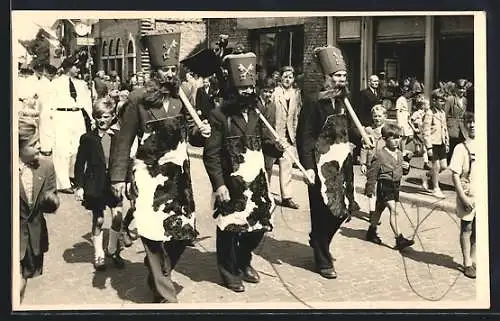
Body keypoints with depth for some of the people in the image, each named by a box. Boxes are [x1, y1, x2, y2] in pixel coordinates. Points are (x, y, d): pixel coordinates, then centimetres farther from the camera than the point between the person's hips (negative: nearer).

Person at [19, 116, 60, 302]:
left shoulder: (46, 165, -4)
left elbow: (52, 205, 0)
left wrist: (51, 200, -22)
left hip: (35, 236, 4)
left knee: (23, 282, 16)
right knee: (18, 285, -8)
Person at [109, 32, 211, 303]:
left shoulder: (182, 98, 7)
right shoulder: (138, 99, -7)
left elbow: (189, 134, 15)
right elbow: (124, 141, -5)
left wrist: (201, 132, -7)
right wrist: (118, 176, -8)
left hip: (179, 175, 5)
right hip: (150, 176, -5)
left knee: (182, 231, 9)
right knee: (155, 233, -4)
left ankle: (157, 274, 36)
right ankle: (165, 294, 10)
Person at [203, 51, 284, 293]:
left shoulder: (256, 111, 7)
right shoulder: (220, 115, -12)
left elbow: (264, 140, 14)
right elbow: (211, 154, -13)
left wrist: (278, 149, -8)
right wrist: (219, 184, -17)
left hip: (257, 181, 6)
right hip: (231, 183, -6)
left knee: (259, 225, 14)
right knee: (229, 228, 6)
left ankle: (244, 263, 37)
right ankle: (229, 272, 25)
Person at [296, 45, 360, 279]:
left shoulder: (343, 100, 11)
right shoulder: (314, 102, -13)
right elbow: (304, 136, -17)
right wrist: (308, 166, -22)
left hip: (342, 163, 8)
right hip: (322, 164, -7)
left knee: (343, 208, 12)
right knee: (323, 212, 2)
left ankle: (318, 242, 37)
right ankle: (323, 260, 16)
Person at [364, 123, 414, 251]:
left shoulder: (399, 154, 8)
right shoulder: (380, 155, -15)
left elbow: (402, 171, 20)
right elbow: (372, 172, -11)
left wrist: (406, 167, -3)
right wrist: (370, 189, -9)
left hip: (395, 185, 8)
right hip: (384, 185, -8)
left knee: (379, 209, 19)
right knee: (393, 210, -14)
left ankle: (371, 232, 34)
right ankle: (399, 239, -15)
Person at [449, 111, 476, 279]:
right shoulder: (461, 148, -9)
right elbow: (455, 175, -11)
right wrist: (463, 197, -16)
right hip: (468, 196, -4)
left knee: (478, 231, 13)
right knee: (466, 230, 6)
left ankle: (473, 260, 29)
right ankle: (467, 264, 17)